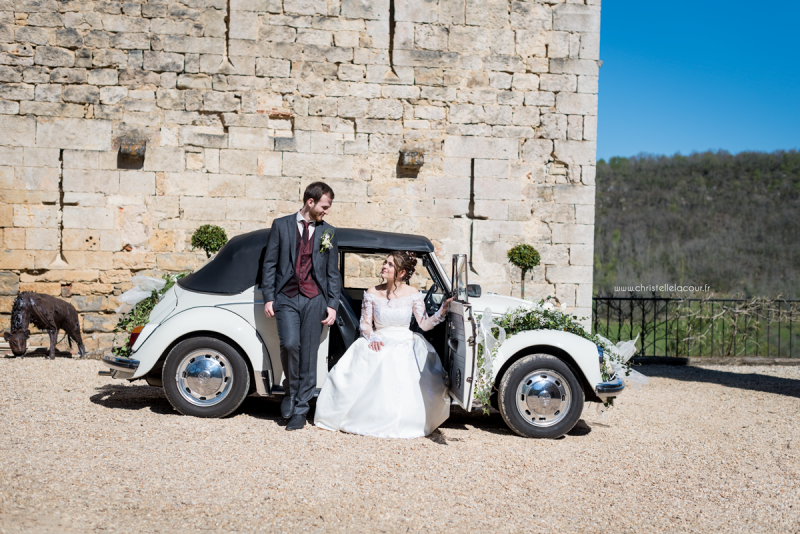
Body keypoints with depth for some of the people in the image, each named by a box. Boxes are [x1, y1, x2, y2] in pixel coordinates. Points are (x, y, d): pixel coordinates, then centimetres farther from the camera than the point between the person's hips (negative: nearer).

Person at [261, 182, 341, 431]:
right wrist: (268, 297, -2)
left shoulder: (328, 232, 10)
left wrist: (332, 305, 2)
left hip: (314, 300, 1)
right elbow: (269, 263, 5)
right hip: (286, 298, -1)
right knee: (289, 344, -19)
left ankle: (300, 410, 11)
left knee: (308, 354, 1)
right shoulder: (281, 225, 6)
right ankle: (290, 391, 8)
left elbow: (333, 272, 11)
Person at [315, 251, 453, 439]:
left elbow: (424, 324, -5)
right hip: (378, 344, 1)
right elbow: (365, 323, 4)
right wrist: (371, 338, -15)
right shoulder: (372, 294, 0)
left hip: (405, 345, -1)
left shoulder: (412, 294, -2)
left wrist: (442, 311, -19)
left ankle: (400, 424, -5)